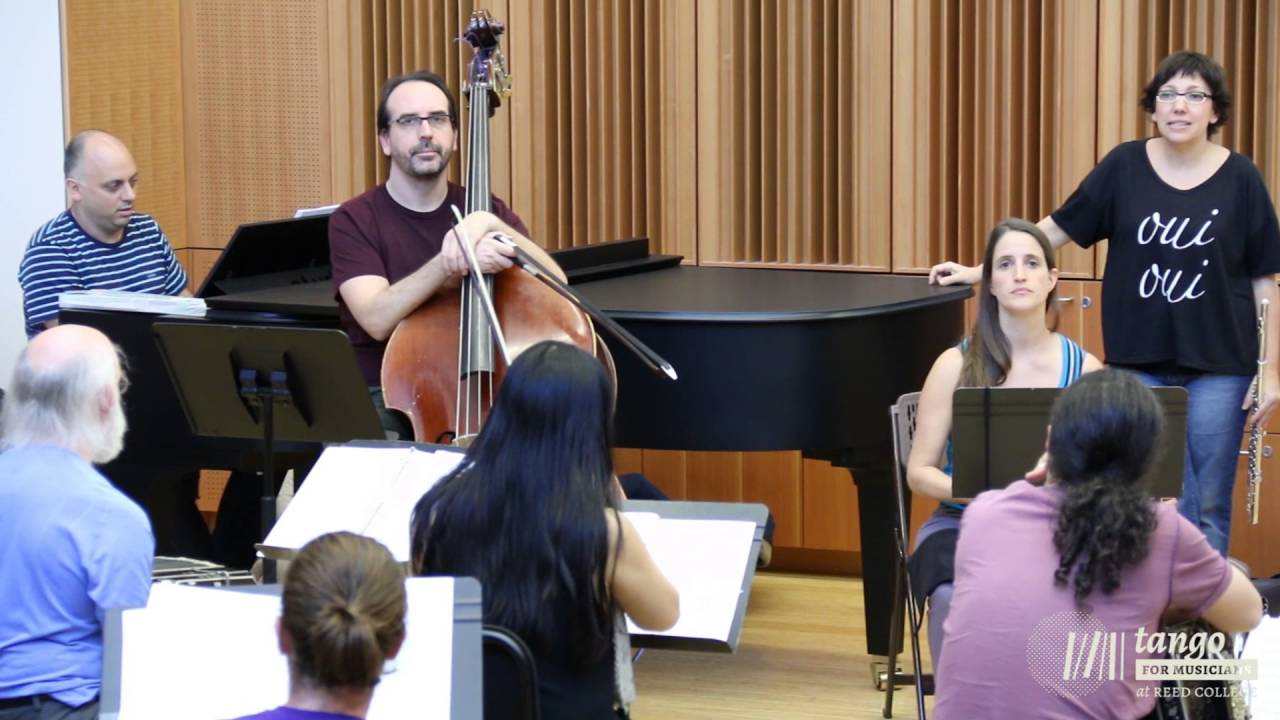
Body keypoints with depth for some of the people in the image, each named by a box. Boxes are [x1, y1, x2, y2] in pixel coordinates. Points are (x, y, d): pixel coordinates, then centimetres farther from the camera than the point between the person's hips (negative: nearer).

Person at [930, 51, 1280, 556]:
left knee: (1209, 504, 5)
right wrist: (979, 271, 1)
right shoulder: (1125, 167, -1)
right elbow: (1056, 228, 5)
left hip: (1217, 364, -1)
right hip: (1141, 362, 1)